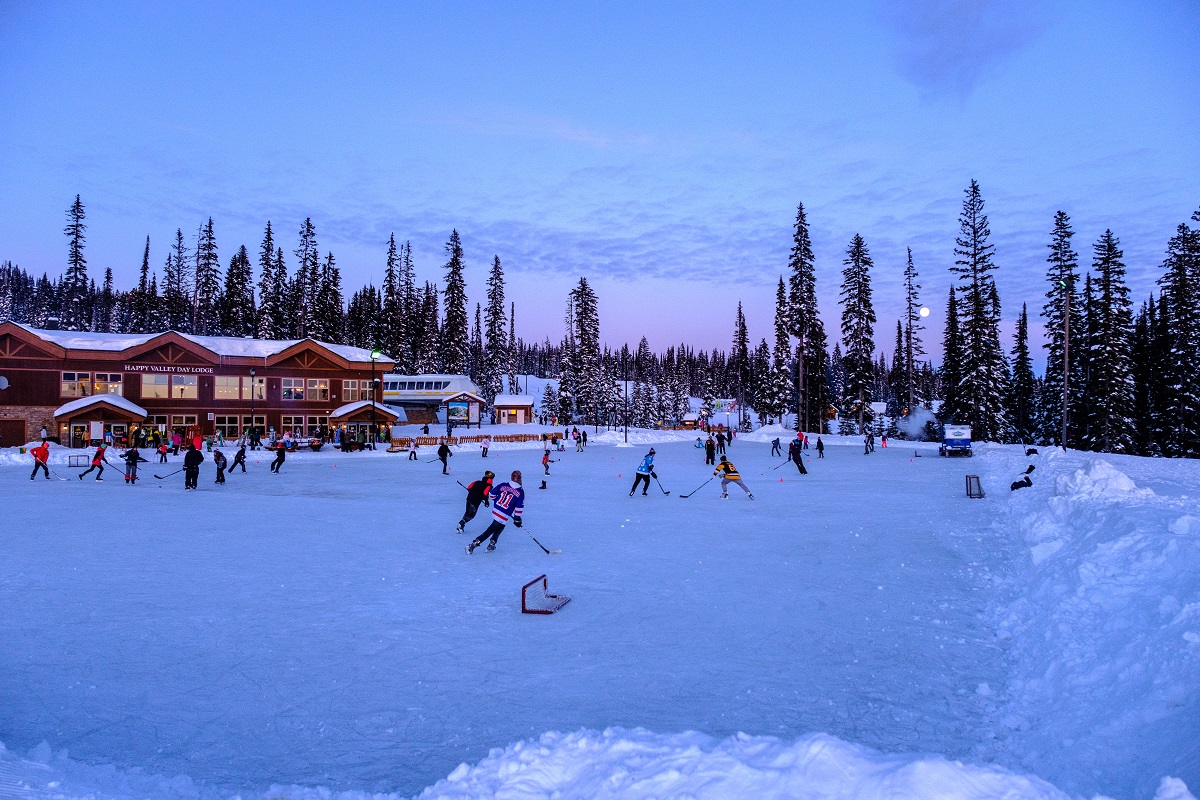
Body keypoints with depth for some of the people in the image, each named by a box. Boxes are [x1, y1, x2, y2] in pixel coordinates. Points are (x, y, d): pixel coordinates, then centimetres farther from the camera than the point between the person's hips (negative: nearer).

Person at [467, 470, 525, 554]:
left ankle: (491, 544, 28)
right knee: (490, 530, 0)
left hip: (495, 511, 5)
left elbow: (492, 494, 8)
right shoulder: (520, 492, -8)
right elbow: (519, 507, -8)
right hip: (503, 517, -5)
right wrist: (517, 519, 2)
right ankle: (473, 544, -7)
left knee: (500, 528, 29)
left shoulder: (503, 485, 2)